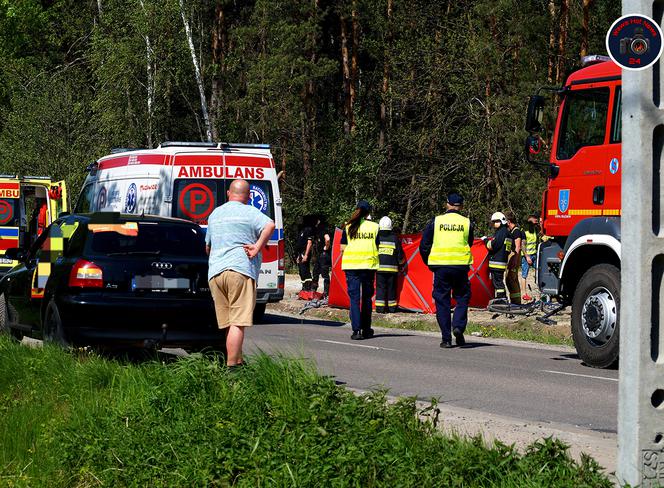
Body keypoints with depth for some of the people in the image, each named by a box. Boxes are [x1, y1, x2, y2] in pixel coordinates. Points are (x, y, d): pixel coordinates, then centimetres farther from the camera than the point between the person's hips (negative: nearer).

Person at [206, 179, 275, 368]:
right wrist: (257, 248, -12)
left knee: (228, 323, 13)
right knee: (238, 323, -10)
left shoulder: (215, 214, 21)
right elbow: (270, 225, -18)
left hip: (215, 272, 6)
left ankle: (237, 362, 20)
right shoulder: (249, 212, 1)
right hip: (240, 270, -6)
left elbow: (208, 247, 31)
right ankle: (232, 366, -17)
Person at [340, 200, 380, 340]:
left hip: (351, 266, -1)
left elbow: (342, 249, 2)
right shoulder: (374, 227, 2)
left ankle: (356, 330, -11)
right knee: (367, 297, 13)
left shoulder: (348, 227, 2)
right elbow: (377, 248, 2)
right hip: (369, 265, 1)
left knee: (354, 297, -1)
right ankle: (366, 329, 19)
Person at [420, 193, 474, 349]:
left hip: (440, 267, 0)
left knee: (442, 301, 6)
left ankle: (446, 338, 4)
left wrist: (429, 263, 18)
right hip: (461, 266, 0)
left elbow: (424, 245, 4)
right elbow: (469, 244, 13)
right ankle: (458, 325, -9)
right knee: (462, 297, 14)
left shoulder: (436, 221, 1)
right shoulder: (467, 223, 2)